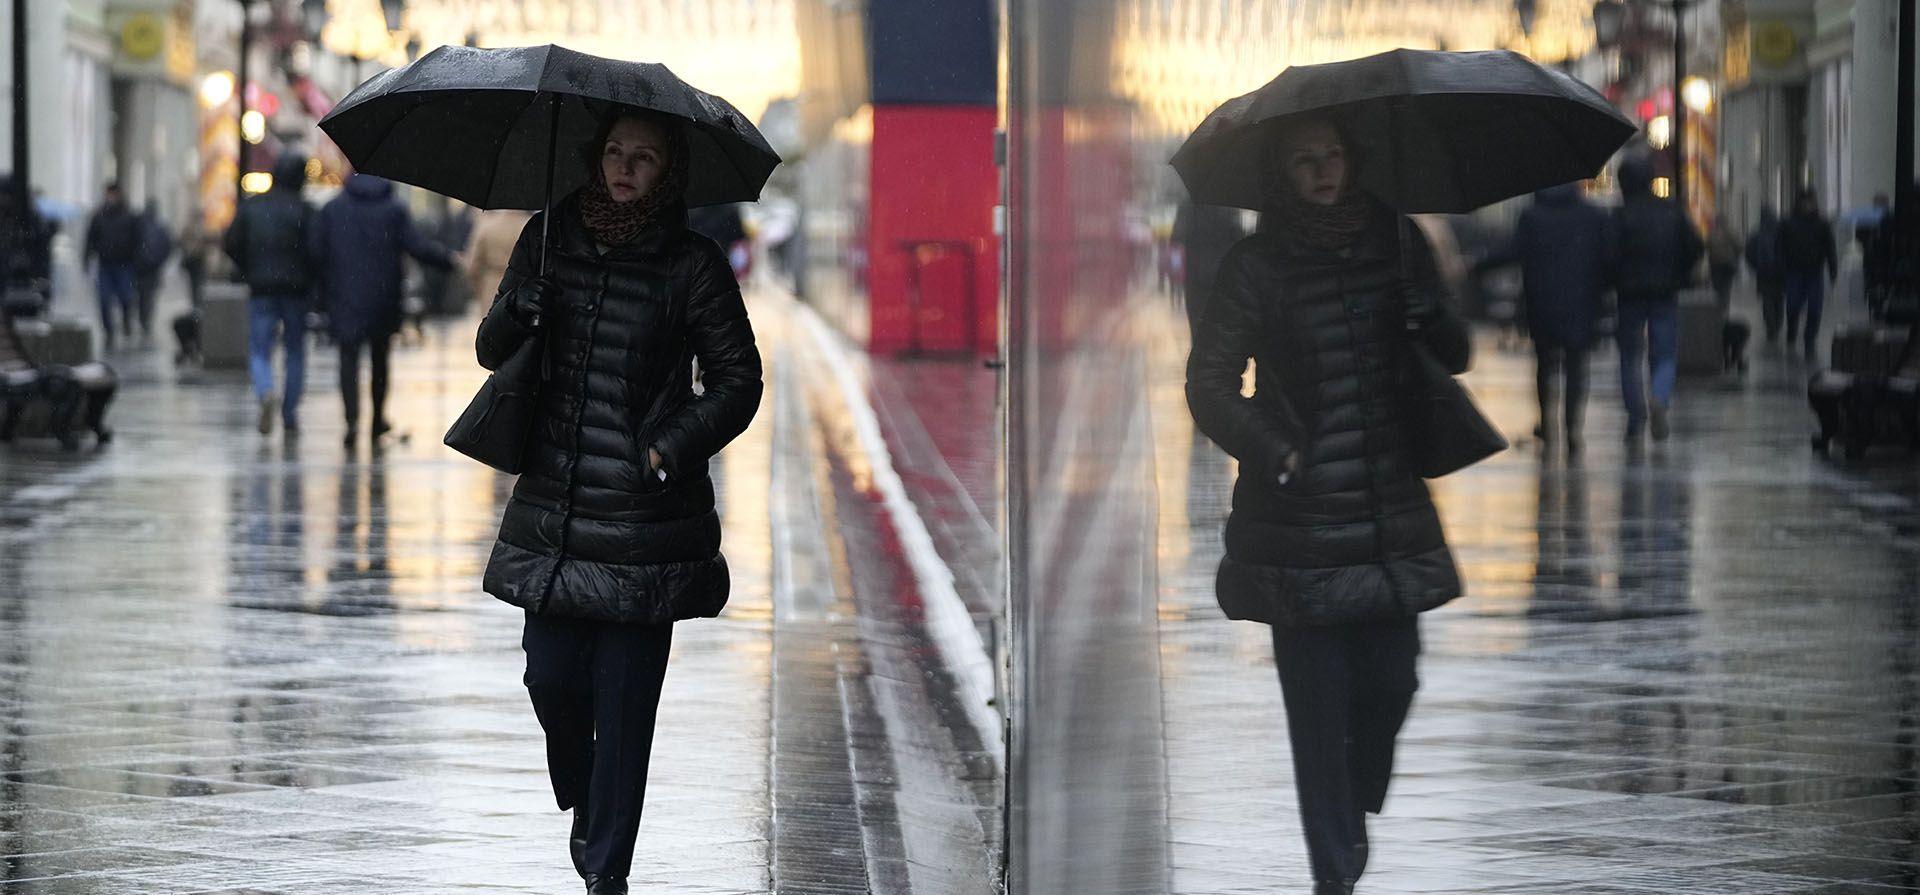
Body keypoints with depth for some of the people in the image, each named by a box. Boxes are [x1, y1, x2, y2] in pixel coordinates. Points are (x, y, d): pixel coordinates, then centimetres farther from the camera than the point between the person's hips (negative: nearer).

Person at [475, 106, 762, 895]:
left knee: (624, 697, -2)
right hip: (554, 505, 3)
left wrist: (672, 450, -10)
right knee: (550, 675, 2)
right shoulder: (550, 238, 7)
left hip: (643, 517, -3)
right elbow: (493, 350, 11)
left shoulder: (691, 265, -3)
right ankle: (581, 802, 32)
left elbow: (738, 380, 2)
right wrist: (516, 312, -12)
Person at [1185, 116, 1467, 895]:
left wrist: (1435, 327, -10)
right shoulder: (1258, 264, -3)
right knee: (1319, 703, -4)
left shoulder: (1395, 241, 8)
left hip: (1391, 509, 3)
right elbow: (1209, 385, -5)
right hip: (1300, 518, -3)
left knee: (1391, 681, 1)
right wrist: (1279, 454, -17)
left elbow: (1451, 356, 13)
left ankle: (1354, 811, 29)